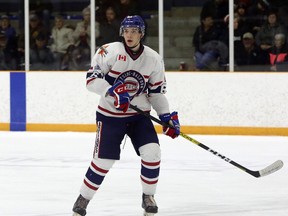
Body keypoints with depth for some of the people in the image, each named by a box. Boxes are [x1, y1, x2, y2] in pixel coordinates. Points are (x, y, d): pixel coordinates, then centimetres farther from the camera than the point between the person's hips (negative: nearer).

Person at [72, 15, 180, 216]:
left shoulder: (153, 59, -1)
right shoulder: (110, 52, -15)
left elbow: (157, 91, 8)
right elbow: (92, 79, -17)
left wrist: (167, 117, -2)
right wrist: (112, 91, -31)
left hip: (139, 115, 3)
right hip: (110, 115, -3)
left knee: (152, 152, -14)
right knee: (103, 161, -6)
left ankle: (148, 197, 8)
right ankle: (83, 199, 15)